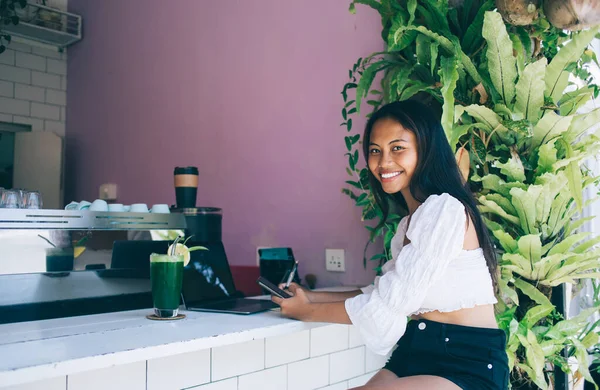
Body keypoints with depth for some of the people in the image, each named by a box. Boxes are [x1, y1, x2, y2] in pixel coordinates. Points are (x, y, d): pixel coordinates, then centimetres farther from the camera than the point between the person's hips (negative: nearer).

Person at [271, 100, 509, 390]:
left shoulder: (445, 210, -14)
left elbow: (391, 302, -15)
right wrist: (312, 297, 10)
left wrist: (308, 311, -4)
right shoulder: (410, 222, 17)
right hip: (417, 352, 8)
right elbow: (383, 293, 14)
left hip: (468, 363, -8)